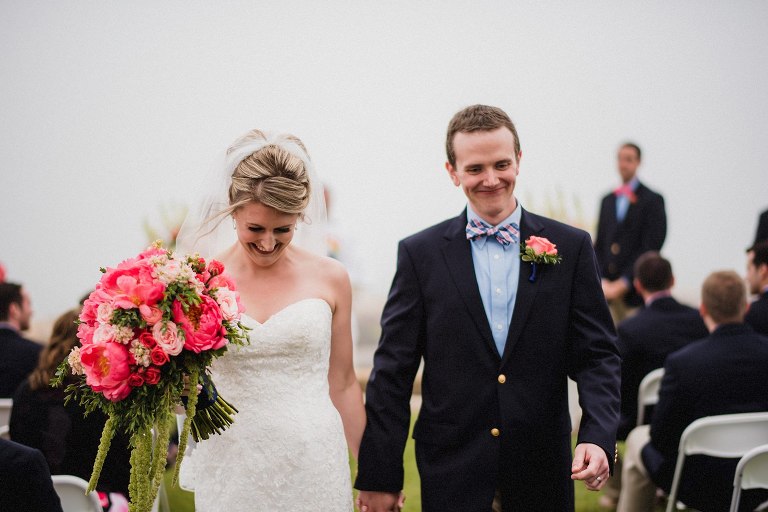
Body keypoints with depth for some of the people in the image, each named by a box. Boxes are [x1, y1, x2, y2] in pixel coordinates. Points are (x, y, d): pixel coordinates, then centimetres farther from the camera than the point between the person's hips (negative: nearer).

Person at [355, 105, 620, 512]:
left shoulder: (570, 248, 3)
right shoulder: (421, 254, 0)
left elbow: (596, 355, 1)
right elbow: (393, 371, 0)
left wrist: (598, 436, -16)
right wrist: (379, 476, -3)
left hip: (542, 474, 1)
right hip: (452, 474, -1)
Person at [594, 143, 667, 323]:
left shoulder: (652, 200, -1)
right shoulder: (608, 200, 17)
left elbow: (651, 247, -8)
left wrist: (623, 283, -13)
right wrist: (602, 281, 1)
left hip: (635, 288, -5)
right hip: (608, 288, 5)